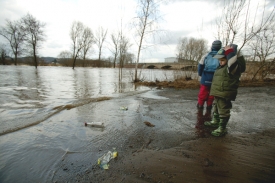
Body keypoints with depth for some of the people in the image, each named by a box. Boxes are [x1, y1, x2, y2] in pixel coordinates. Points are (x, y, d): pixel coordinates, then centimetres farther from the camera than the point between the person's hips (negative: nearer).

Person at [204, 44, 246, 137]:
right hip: (218, 94, 10)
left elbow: (233, 63, -41)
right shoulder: (221, 67, 15)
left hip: (225, 96, -10)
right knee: (216, 108, 24)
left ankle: (222, 129, 12)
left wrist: (229, 52, -34)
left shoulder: (232, 67, -15)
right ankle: (215, 121, 43)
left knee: (223, 111, 0)